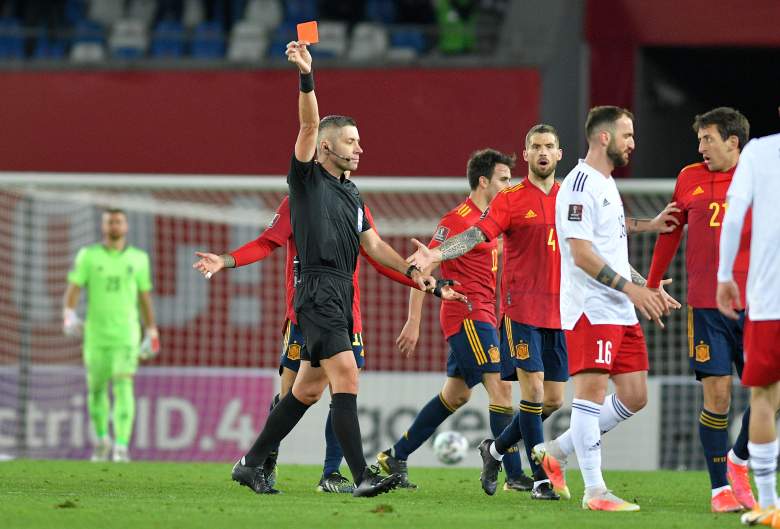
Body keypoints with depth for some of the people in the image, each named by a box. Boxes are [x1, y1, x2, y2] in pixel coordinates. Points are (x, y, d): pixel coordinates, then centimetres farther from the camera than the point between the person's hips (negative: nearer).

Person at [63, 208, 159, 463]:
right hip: (96, 334, 1)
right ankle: (101, 440, 34)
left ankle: (121, 448, -21)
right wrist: (69, 317, -25)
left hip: (126, 335, -1)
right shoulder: (88, 256, 1)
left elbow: (145, 298, 13)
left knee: (123, 387, -15)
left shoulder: (138, 258, 5)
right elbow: (73, 290, -6)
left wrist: (152, 335, 14)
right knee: (96, 389, 11)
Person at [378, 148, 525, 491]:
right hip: (467, 315, -10)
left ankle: (395, 458, 22)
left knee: (456, 394, 13)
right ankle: (515, 475, -16)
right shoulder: (457, 219, -11)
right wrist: (413, 322, -16)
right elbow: (422, 269, -13)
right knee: (500, 386, -14)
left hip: (480, 317, 10)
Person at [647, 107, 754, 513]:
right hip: (705, 304, 0)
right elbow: (670, 231, 18)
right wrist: (651, 285, 21)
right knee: (716, 395, -6)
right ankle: (720, 488, 3)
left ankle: (738, 461, 21)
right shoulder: (690, 179, 8)